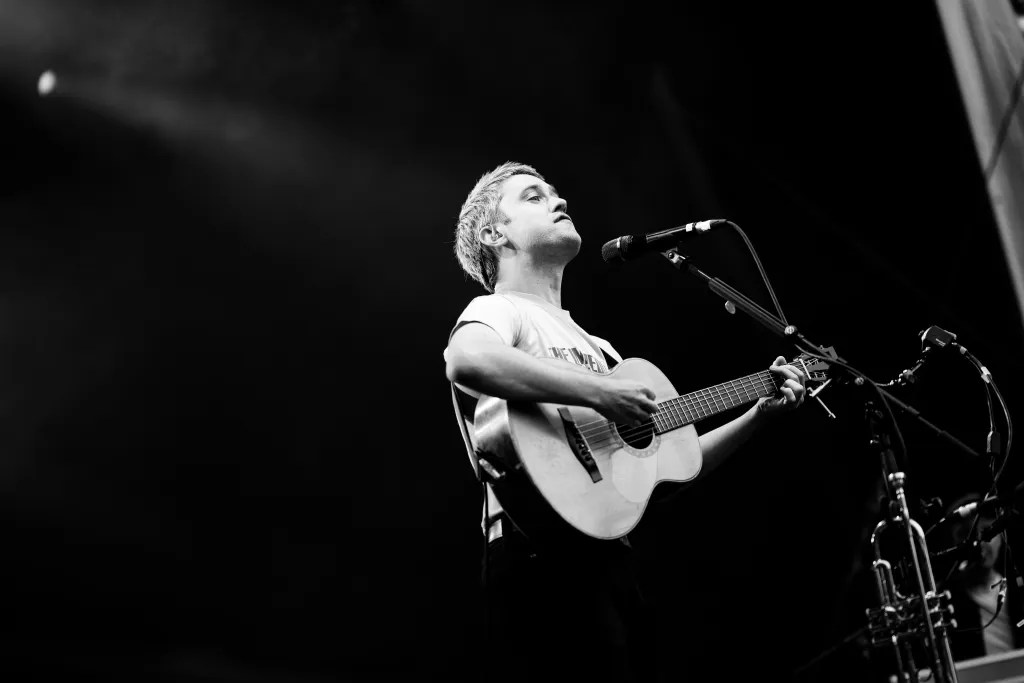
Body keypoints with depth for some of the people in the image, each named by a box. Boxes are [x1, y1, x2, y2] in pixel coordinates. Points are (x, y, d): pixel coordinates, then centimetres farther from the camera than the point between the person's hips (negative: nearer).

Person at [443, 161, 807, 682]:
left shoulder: (594, 346, 26)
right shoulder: (498, 310, 1)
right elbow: (467, 362, -26)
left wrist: (759, 412, 17)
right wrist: (599, 393, -23)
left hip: (612, 558, 8)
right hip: (546, 557, -8)